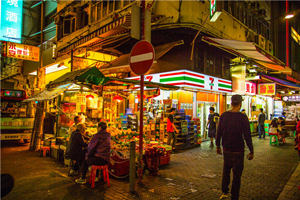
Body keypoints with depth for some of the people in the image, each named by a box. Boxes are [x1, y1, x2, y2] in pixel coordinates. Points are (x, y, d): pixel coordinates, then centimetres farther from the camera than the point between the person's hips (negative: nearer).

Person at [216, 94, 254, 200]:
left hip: (226, 150, 4)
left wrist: (218, 146, 15)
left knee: (226, 171, 21)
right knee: (237, 175, 8)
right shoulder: (242, 117, -14)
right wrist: (251, 151, -2)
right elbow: (247, 136, -13)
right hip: (238, 151, -4)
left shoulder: (223, 115, -3)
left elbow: (219, 132, 3)